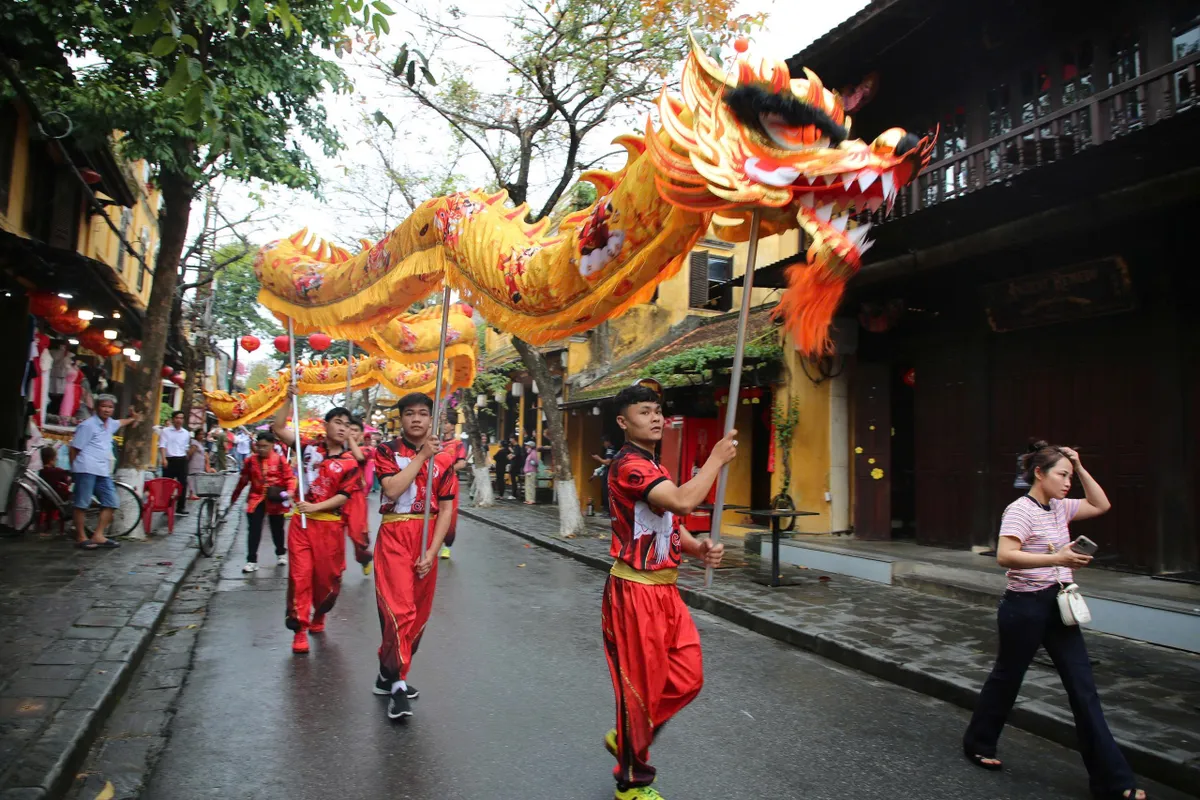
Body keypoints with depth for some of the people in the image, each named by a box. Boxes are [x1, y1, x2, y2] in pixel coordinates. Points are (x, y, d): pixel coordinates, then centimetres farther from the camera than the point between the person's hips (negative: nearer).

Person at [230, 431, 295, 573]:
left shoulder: (280, 460, -9)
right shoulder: (250, 461, 0)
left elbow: (290, 477, -9)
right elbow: (243, 481, 11)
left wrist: (290, 491, -28)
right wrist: (234, 497, 17)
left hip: (275, 501, -2)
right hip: (256, 499, 2)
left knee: (277, 529, 13)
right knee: (253, 530, -2)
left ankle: (281, 554, 34)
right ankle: (251, 561, 3)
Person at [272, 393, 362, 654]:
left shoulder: (349, 463, -3)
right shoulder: (309, 448, 2)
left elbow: (344, 496, -8)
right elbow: (278, 429, -4)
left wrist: (315, 506, -19)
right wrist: (289, 401, -14)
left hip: (330, 525, 0)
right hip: (301, 521, 0)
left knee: (327, 576, 9)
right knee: (300, 575, -1)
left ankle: (318, 615, 37)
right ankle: (299, 629, 8)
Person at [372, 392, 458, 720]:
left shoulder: (444, 459, 4)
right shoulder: (387, 451, 0)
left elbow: (446, 509, 2)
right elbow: (392, 489, -17)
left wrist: (432, 552, -7)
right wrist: (422, 455, -15)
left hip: (428, 538, 3)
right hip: (394, 537, -3)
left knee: (419, 613, 11)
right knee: (400, 610, -15)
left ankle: (389, 674, 29)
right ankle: (396, 683, -4)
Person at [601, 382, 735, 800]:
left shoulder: (654, 467, 15)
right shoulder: (628, 464, -18)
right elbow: (683, 501, -32)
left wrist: (698, 548, -2)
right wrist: (717, 458, -18)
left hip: (665, 588, 9)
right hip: (636, 590, -9)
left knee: (687, 678, 13)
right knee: (641, 686, 5)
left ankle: (625, 737, 34)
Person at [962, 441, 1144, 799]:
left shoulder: (1060, 507, 7)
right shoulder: (1021, 510, -17)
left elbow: (1101, 505, 19)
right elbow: (1005, 555, -28)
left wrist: (1080, 469, 8)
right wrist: (1057, 559, -35)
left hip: (1058, 607, 7)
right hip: (1026, 607, -7)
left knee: (1084, 689, 6)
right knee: (1007, 677, 10)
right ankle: (977, 744, 31)